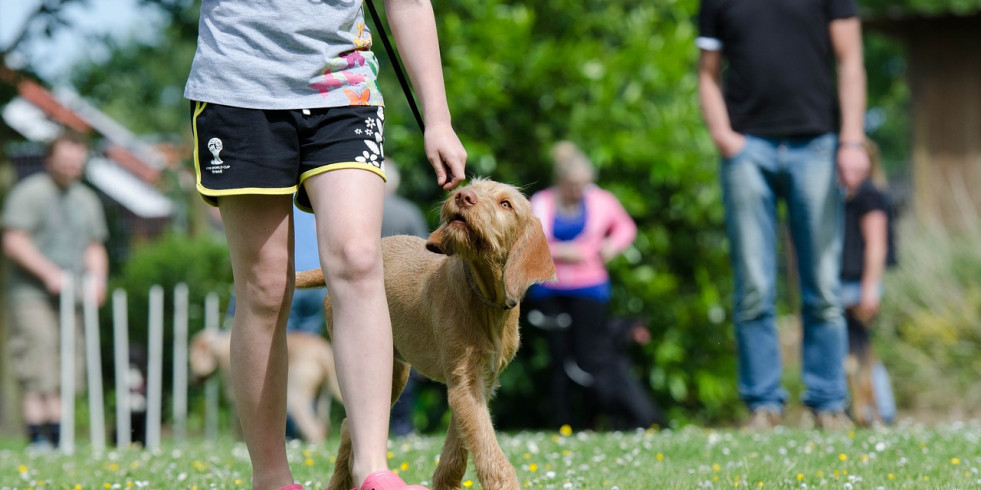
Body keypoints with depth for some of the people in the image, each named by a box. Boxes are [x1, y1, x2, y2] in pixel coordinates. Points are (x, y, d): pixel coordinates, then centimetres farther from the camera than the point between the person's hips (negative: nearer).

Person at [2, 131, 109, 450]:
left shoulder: (87, 200, 18)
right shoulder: (29, 193, -3)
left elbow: (95, 246, 23)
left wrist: (96, 277, 3)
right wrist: (50, 273, -16)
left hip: (70, 296, 6)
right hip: (31, 294, -6)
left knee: (69, 364, 2)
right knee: (37, 367, -13)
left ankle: (58, 436, 6)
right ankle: (36, 438, -13)